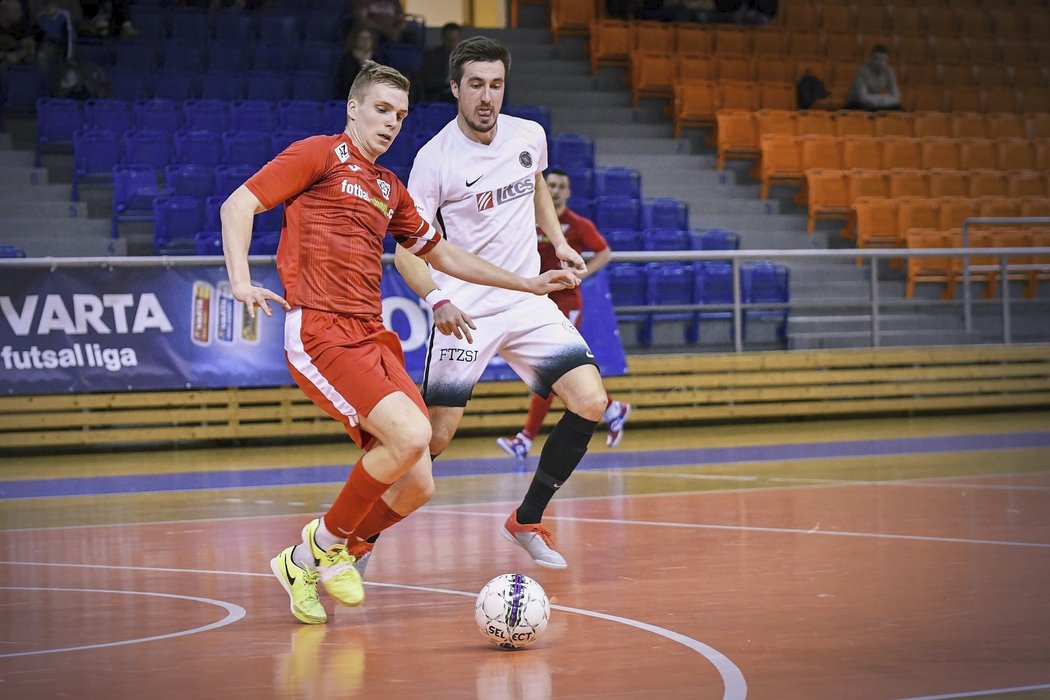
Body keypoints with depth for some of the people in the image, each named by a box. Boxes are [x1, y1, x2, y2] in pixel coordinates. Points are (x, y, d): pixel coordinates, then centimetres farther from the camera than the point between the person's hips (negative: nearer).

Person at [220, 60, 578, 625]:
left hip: (374, 338, 8)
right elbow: (237, 206, -3)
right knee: (410, 433, -27)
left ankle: (305, 563, 17)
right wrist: (241, 281, -19)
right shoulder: (319, 154, 4)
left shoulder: (390, 190, 25)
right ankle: (325, 543, -6)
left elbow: (440, 253, 36)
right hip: (321, 332, -8)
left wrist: (529, 283, 36)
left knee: (416, 485, -3)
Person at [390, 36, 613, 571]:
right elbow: (406, 250, -14)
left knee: (590, 403, -9)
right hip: (465, 311, -5)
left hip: (527, 302, 5)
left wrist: (558, 242, 13)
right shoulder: (435, 158, -14)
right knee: (434, 437, -10)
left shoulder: (529, 136, 2)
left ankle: (528, 521, 8)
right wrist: (438, 300, -30)